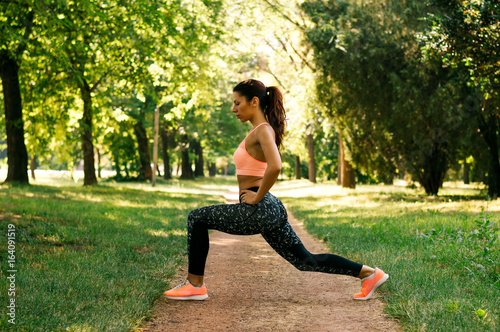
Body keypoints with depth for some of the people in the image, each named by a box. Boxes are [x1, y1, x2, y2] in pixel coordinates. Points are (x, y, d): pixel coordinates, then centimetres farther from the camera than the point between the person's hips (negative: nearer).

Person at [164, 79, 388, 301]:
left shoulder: (263, 130, -12)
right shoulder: (260, 130, 16)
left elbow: (275, 167, -29)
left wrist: (257, 197, -18)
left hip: (259, 210, -10)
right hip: (272, 209, 10)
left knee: (197, 218, -2)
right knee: (305, 261, 14)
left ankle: (195, 285, 3)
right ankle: (368, 273, 14)